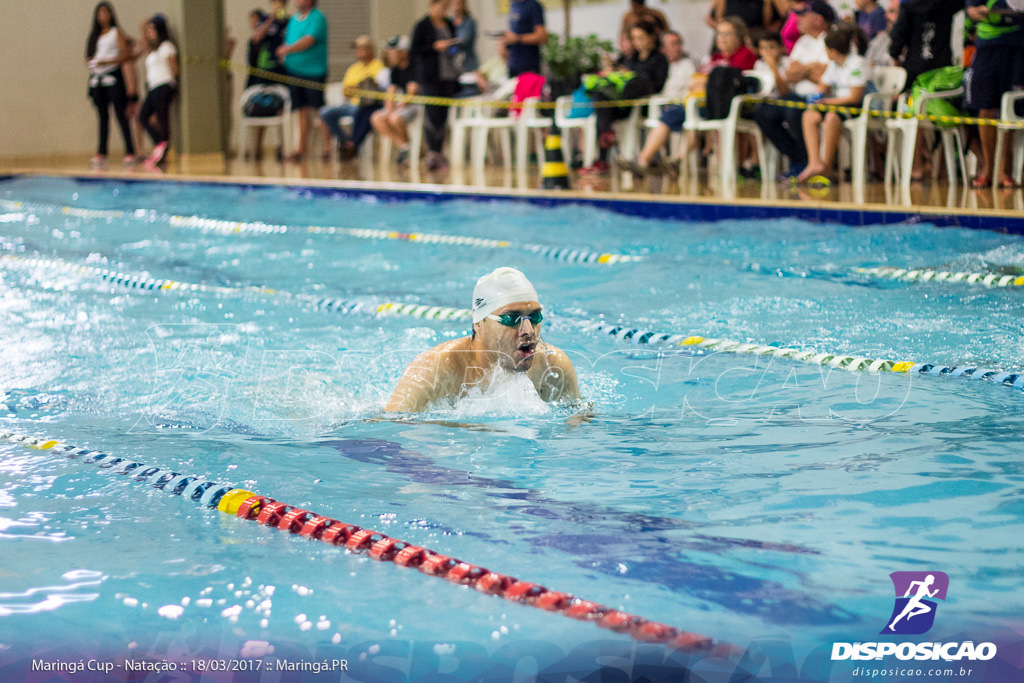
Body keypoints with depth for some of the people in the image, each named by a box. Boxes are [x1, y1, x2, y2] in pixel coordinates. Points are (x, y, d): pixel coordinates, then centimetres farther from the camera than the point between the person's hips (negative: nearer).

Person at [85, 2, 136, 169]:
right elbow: (90, 56, 19)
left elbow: (126, 55, -8)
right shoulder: (95, 35, 17)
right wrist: (90, 63, -3)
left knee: (121, 115, -10)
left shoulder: (117, 33, 1)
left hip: (113, 77, -6)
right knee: (103, 117, 6)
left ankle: (130, 152, -11)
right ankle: (101, 154, 5)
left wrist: (107, 61, -17)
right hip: (97, 78, 6)